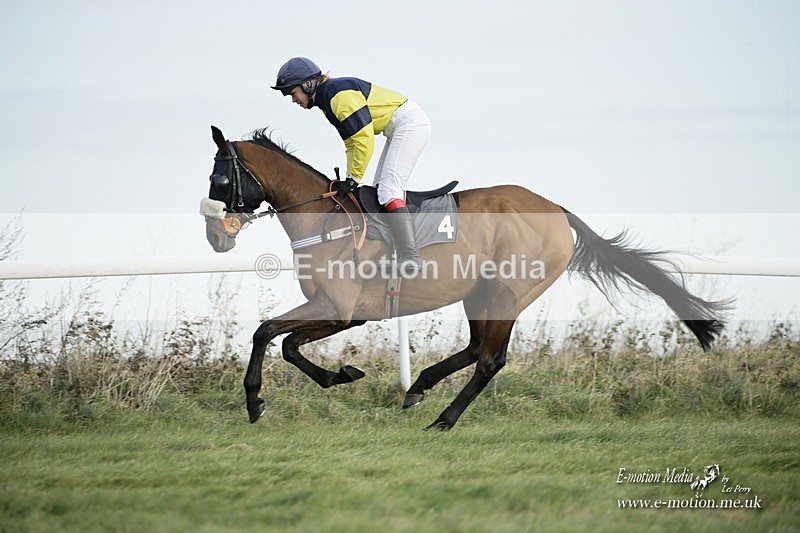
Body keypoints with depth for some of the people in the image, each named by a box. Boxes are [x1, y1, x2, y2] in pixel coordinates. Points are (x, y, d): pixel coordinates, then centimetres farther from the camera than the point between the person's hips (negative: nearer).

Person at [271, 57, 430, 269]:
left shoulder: (339, 94, -20)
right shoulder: (327, 102, 13)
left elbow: (363, 138, -23)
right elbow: (351, 142, 18)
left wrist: (354, 179, -18)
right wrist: (350, 179, 8)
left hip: (411, 122, -11)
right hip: (399, 129, 11)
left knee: (389, 189, -19)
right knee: (381, 188, 11)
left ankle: (411, 260, -27)